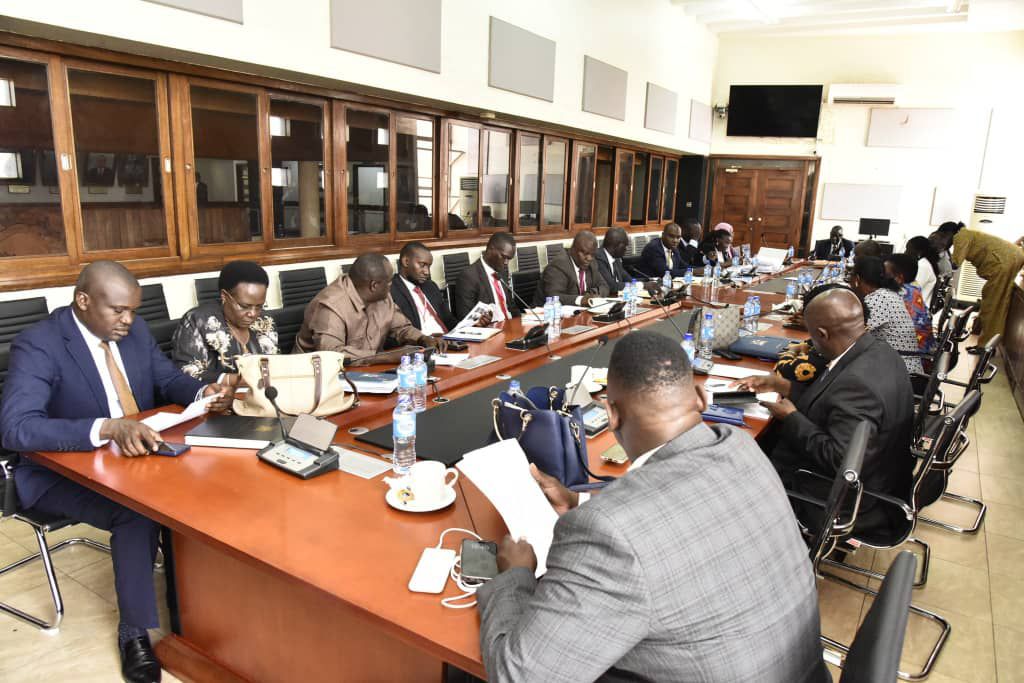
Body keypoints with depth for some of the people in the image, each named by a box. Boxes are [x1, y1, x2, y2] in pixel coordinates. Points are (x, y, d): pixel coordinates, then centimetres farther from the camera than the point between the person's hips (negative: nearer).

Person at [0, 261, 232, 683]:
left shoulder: (134, 330, 0)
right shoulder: (38, 346, -20)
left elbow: (168, 379, 10)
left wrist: (203, 392, -14)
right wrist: (108, 428, -45)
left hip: (135, 455, 6)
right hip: (63, 471, -6)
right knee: (137, 512, -30)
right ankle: (134, 631, -10)